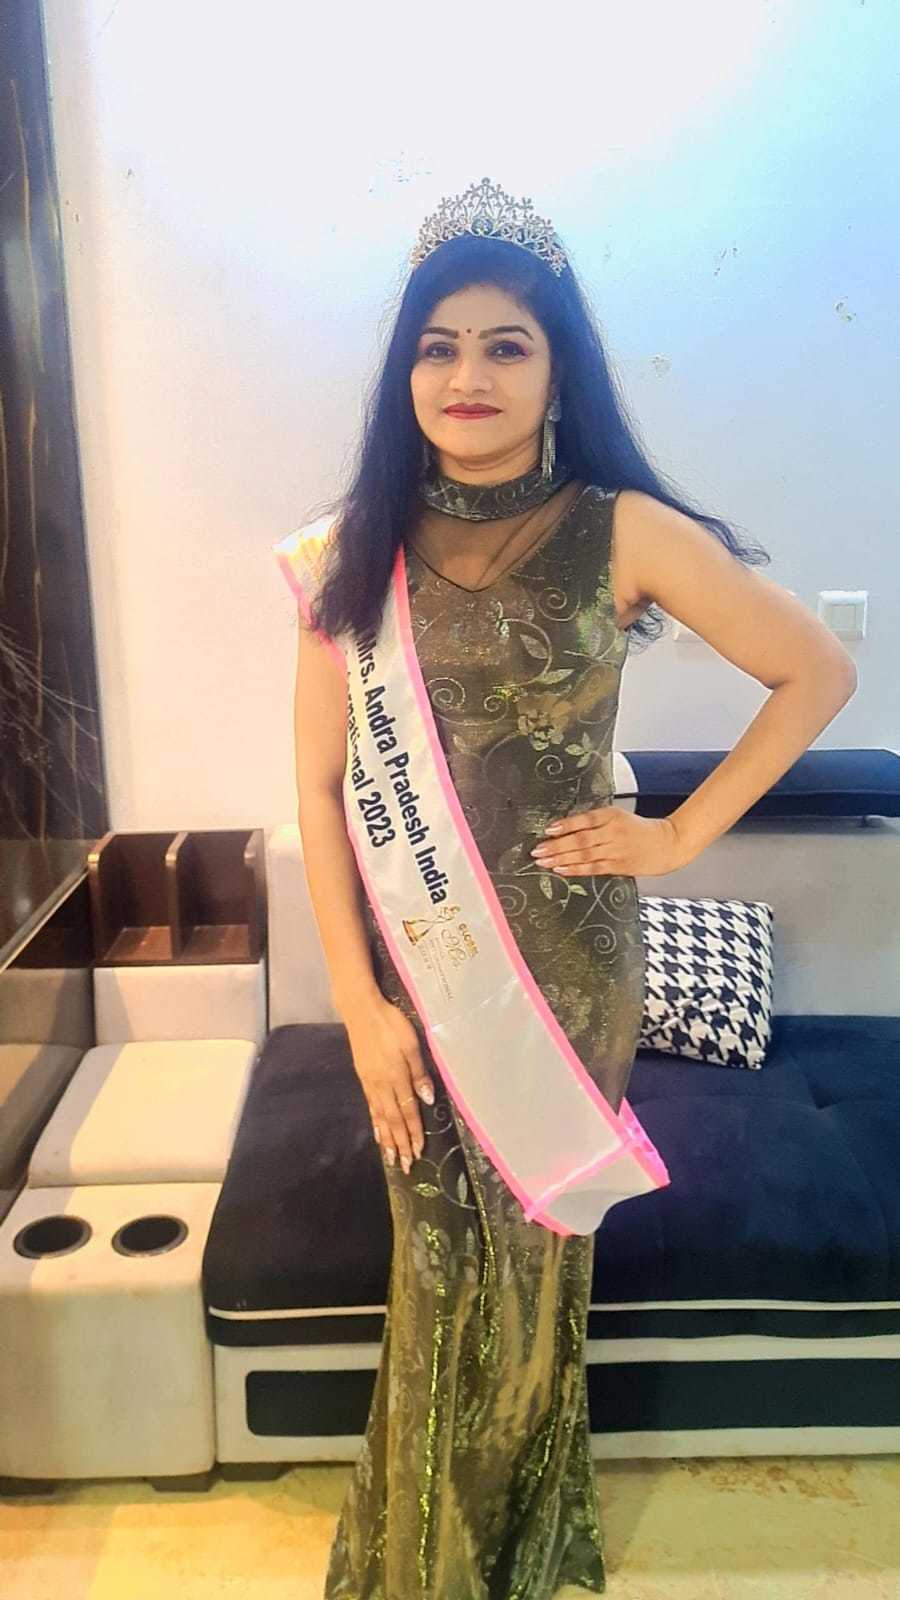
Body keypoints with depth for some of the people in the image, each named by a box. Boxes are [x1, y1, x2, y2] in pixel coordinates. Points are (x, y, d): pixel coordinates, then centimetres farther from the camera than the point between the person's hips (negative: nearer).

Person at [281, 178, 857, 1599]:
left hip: (567, 963, -1)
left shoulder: (624, 534, -9)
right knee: (437, 1256, 16)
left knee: (531, 1255, 15)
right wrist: (359, 1000, -7)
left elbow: (819, 672, -2)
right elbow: (320, 784, -3)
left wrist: (685, 832, -5)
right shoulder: (362, 549, -2)